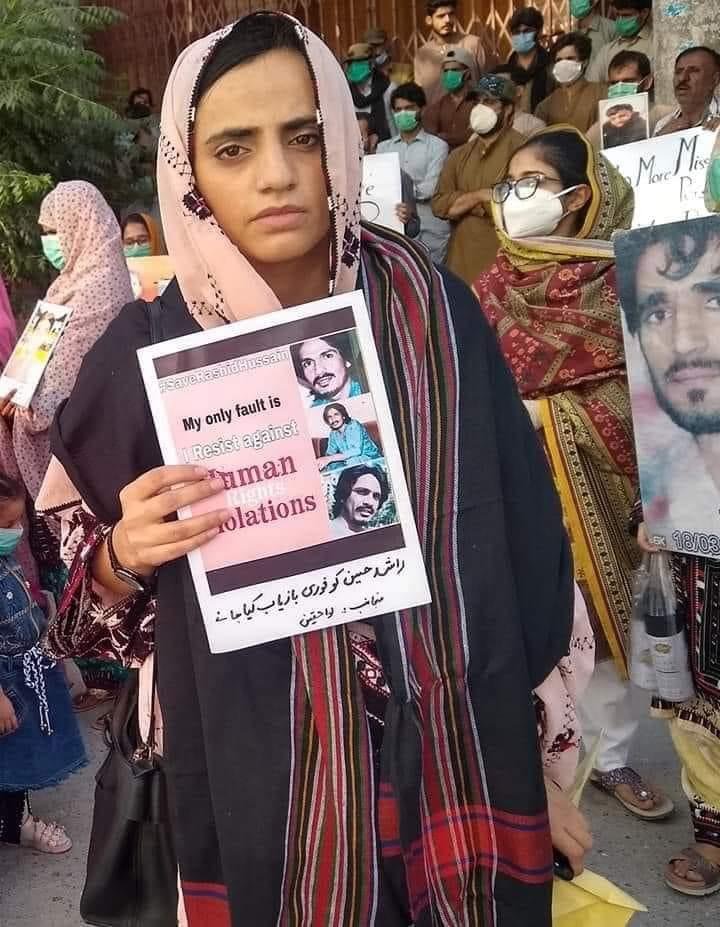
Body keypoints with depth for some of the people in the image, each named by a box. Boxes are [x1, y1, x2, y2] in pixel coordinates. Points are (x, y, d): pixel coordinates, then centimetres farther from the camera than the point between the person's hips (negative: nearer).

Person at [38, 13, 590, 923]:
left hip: (460, 764, 2)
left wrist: (541, 758, 3)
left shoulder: (431, 308, -10)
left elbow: (517, 538, -2)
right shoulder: (145, 352, -11)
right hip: (259, 791, -1)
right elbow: (93, 588, 1)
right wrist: (125, 555, -22)